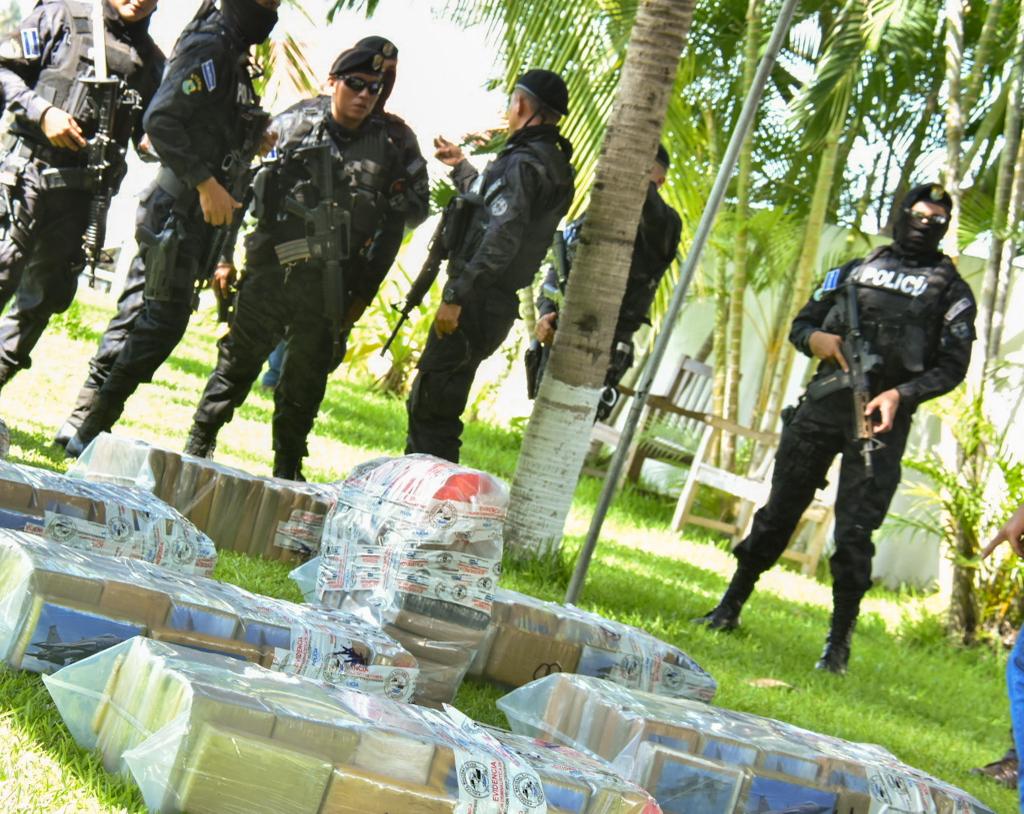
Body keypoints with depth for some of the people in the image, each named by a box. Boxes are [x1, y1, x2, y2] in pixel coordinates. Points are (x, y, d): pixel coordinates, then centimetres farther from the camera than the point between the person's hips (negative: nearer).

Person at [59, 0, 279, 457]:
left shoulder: (231, 54, 17)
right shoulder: (208, 46, -13)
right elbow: (160, 120, -22)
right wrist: (205, 182, -24)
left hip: (196, 211, 10)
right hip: (179, 209, -10)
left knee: (139, 316, 11)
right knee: (163, 319, -9)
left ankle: (82, 424, 15)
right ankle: (88, 430, -6)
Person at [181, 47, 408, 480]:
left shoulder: (387, 151, 5)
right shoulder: (291, 126, 0)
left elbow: (392, 228, 9)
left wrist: (363, 293, 4)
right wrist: (225, 255, -1)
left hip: (330, 285, 2)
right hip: (270, 268, -1)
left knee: (305, 380, 9)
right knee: (239, 359, 3)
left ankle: (287, 470, 21)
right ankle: (198, 447, 14)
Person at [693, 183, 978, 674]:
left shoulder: (950, 290, 8)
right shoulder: (855, 270, 18)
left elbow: (953, 366, 1)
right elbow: (801, 324, 20)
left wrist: (901, 394, -15)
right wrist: (816, 339, -5)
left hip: (881, 417, -3)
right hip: (823, 403, 3)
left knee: (855, 532, -6)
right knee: (779, 512, 7)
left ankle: (839, 643, 2)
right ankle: (729, 608, 17)